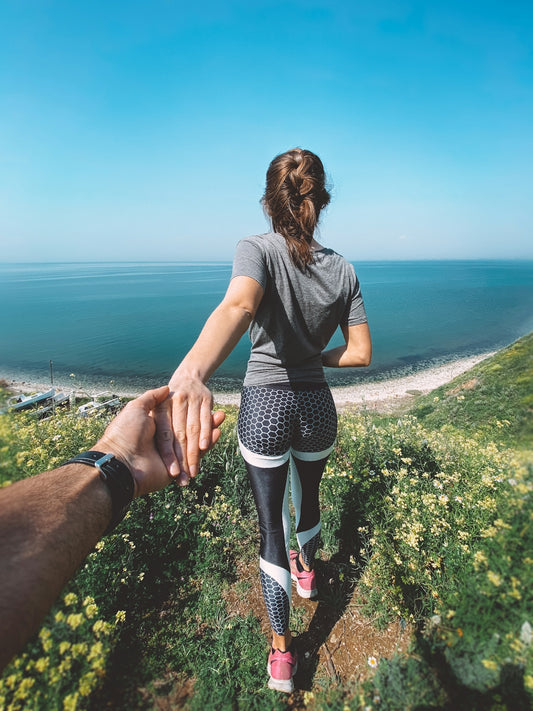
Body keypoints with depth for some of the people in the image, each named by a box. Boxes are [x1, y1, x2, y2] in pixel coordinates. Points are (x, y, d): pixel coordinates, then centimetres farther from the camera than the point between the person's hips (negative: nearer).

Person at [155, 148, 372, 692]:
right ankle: (306, 571, 59)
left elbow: (239, 306, -39)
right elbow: (361, 353, -1)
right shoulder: (343, 270, -3)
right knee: (308, 496, 30)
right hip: (317, 404, 4)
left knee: (271, 522, 14)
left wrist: (192, 373, -55)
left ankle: (281, 652, 31)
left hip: (264, 405, -3)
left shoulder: (257, 249, -14)